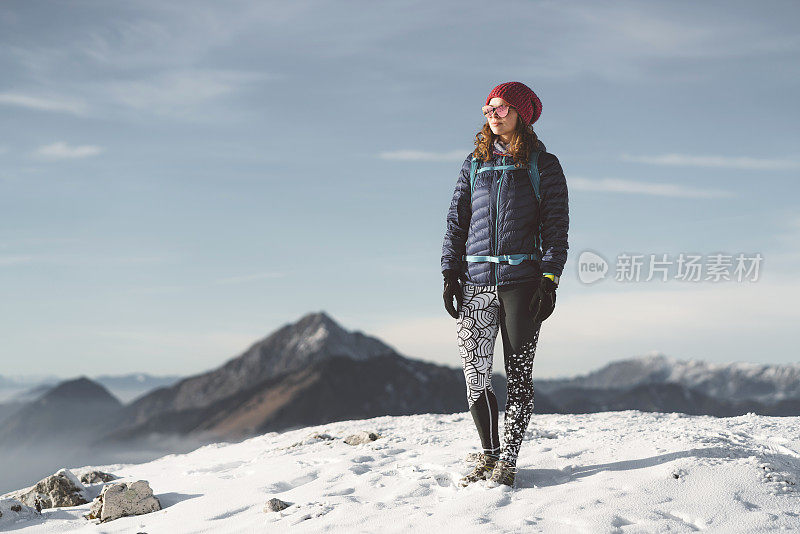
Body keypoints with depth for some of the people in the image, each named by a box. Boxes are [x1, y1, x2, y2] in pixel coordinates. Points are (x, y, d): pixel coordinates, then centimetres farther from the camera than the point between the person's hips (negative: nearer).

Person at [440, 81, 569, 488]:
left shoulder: (543, 165, 5)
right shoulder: (475, 164, 15)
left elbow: (556, 226, 1)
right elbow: (456, 221, 15)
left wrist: (549, 279, -9)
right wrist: (450, 273, 5)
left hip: (522, 281, -3)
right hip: (475, 282, 3)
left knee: (519, 376, -3)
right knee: (475, 376, 0)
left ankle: (506, 463, 2)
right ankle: (488, 456, 12)